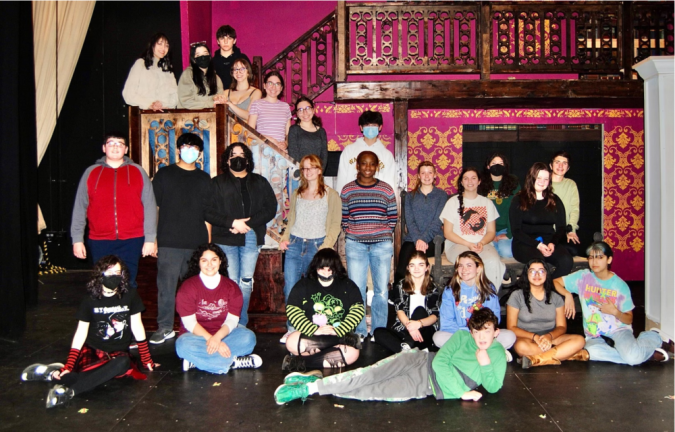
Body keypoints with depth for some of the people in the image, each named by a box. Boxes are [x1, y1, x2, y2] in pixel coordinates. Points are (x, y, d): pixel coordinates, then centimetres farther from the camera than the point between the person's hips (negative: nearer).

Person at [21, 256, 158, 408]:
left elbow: (137, 327, 1)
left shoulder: (130, 297, -3)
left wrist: (147, 360, 2)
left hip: (118, 354, 0)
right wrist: (68, 366, -11)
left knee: (123, 362, -38)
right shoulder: (90, 301, -2)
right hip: (92, 351, 0)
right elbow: (81, 333, -2)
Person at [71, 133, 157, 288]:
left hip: (132, 241, -1)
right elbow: (80, 207, 8)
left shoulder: (138, 172, 6)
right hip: (100, 242, 1)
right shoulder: (91, 172, 8)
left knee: (128, 284, 2)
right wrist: (77, 239, 3)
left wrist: (150, 239, -3)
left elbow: (149, 206, 2)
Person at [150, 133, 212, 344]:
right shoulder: (164, 174, 7)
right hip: (169, 243, -2)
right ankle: (165, 327, 11)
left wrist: (208, 244, 11)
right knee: (166, 286, -1)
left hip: (197, 243, 2)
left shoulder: (204, 179, 13)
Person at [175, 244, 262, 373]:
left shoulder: (231, 287, 0)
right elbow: (190, 323, -13)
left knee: (248, 337, -27)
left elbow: (232, 320, -9)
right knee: (184, 346, -36)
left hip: (224, 333, 2)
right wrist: (210, 339, -27)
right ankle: (233, 362, -30)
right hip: (197, 335, -2)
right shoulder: (188, 287, -7)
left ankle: (197, 360, -29)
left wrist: (217, 338, -28)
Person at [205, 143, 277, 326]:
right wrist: (232, 222, -15)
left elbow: (271, 208, 3)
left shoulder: (260, 182, 13)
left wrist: (249, 223, -10)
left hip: (252, 238, 2)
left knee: (246, 281, 4)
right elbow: (208, 212, -2)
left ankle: (242, 324, 13)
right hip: (225, 239, -2)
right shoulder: (218, 183, 7)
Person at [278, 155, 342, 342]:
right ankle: (292, 329, 11)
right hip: (294, 244, 4)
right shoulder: (296, 194, 16)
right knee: (290, 289, -1)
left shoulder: (330, 195, 2)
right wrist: (285, 238, 4)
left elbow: (335, 224, -2)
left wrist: (325, 247, -13)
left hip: (316, 245, -3)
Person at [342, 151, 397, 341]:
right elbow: (343, 217, 10)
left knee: (381, 289, 2)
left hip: (382, 245, 0)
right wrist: (350, 233, 1)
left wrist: (384, 234, 2)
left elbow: (393, 217, 9)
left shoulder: (386, 189, 6)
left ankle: (379, 331, 13)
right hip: (355, 245, 0)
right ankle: (359, 332, 12)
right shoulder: (348, 189, 7)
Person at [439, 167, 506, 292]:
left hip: (483, 245, 2)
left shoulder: (487, 203, 18)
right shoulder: (453, 202, 9)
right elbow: (448, 232, 4)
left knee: (493, 262, -33)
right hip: (457, 244, -2)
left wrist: (481, 243, -8)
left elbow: (491, 232, 15)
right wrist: (468, 244, -10)